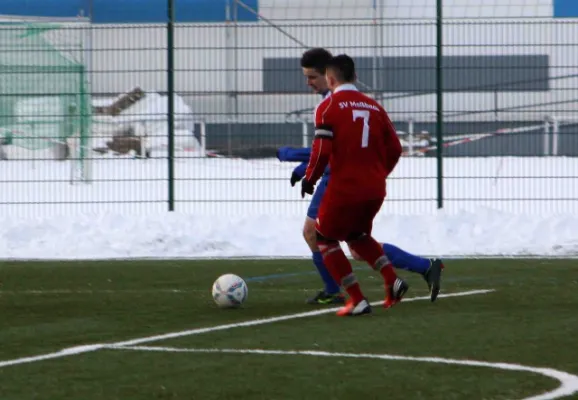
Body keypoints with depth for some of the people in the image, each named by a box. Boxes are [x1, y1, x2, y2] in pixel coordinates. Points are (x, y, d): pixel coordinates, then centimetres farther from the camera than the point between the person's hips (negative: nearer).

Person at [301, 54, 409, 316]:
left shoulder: (328, 107, -7)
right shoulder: (373, 106, 9)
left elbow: (322, 149, -14)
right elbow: (394, 148, 9)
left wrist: (309, 179, 0)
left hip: (344, 188, -6)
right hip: (375, 190, 6)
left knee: (325, 239, 12)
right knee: (357, 235, 29)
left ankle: (357, 300, 3)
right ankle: (392, 281, 10)